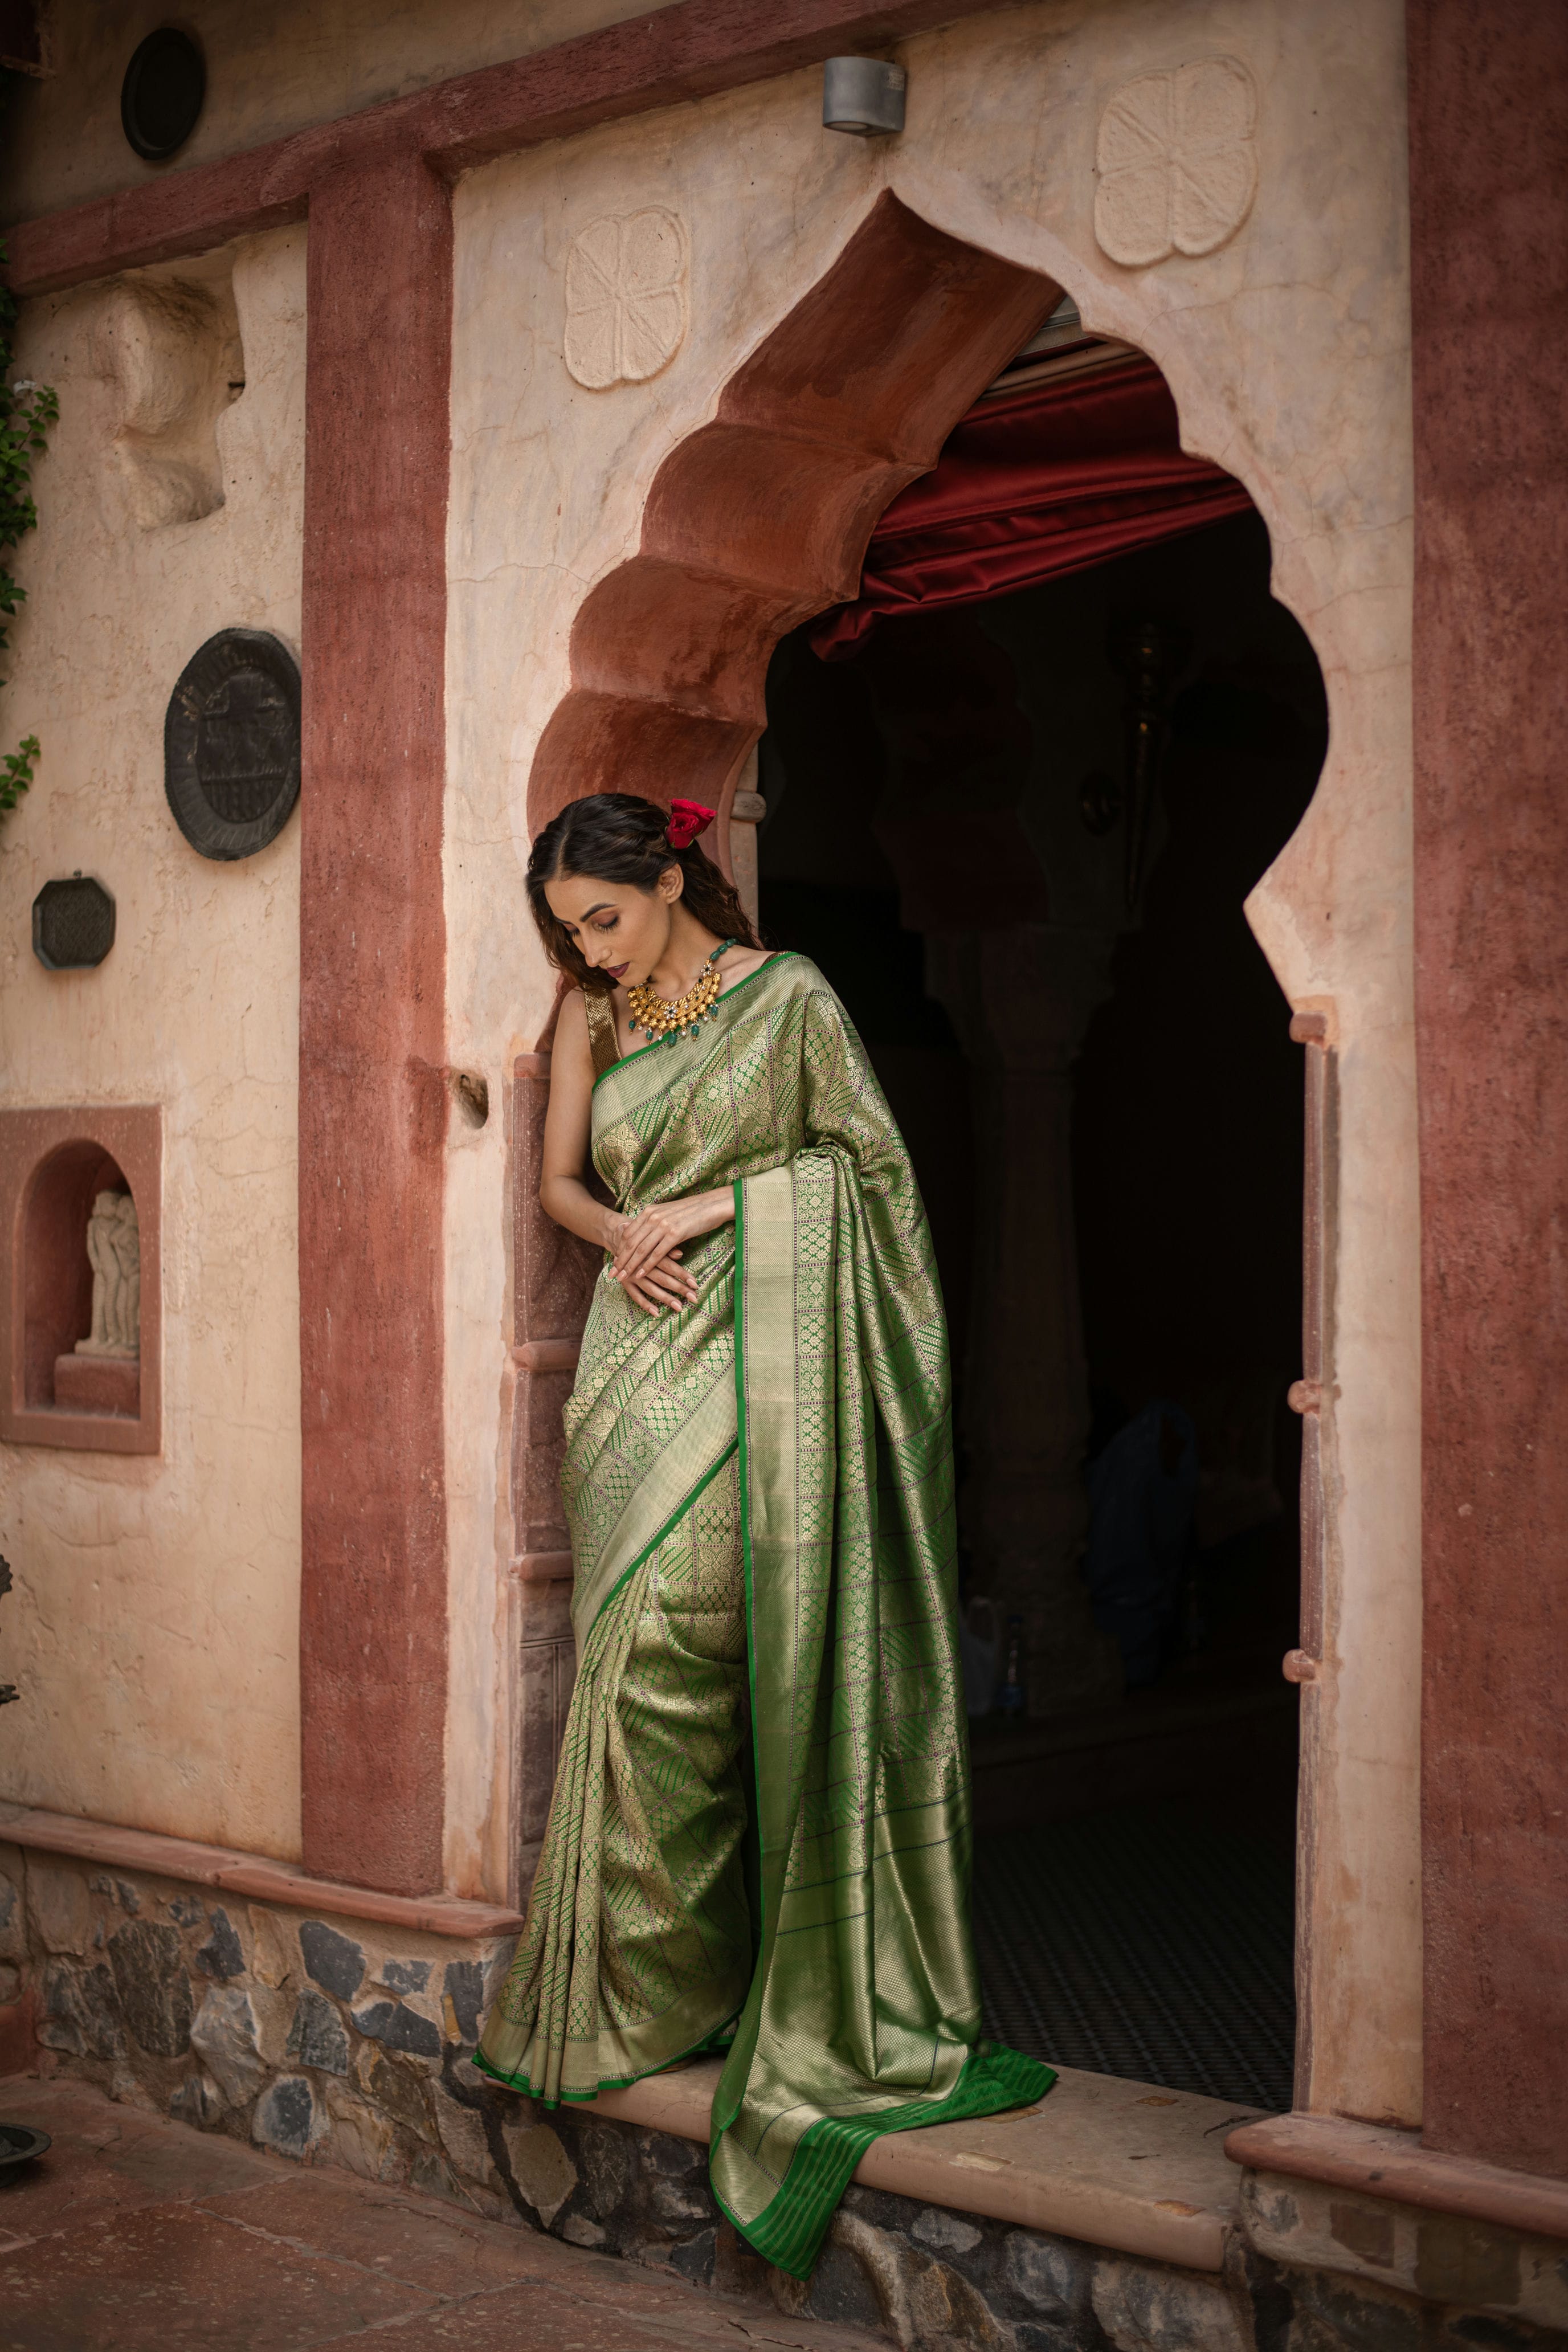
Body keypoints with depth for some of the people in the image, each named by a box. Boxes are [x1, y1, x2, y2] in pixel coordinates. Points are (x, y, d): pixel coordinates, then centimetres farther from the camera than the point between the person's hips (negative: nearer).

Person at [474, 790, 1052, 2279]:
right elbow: (559, 1180, 17)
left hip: (757, 1357, -5)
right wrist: (622, 1235, -4)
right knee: (636, 1645, -1)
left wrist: (708, 1210, -5)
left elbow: (868, 1166, 2)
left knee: (662, 1635, -12)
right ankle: (649, 1984, 9)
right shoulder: (592, 1015, 14)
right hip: (644, 1348, 5)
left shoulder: (788, 998, 0)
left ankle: (662, 1982, 0)